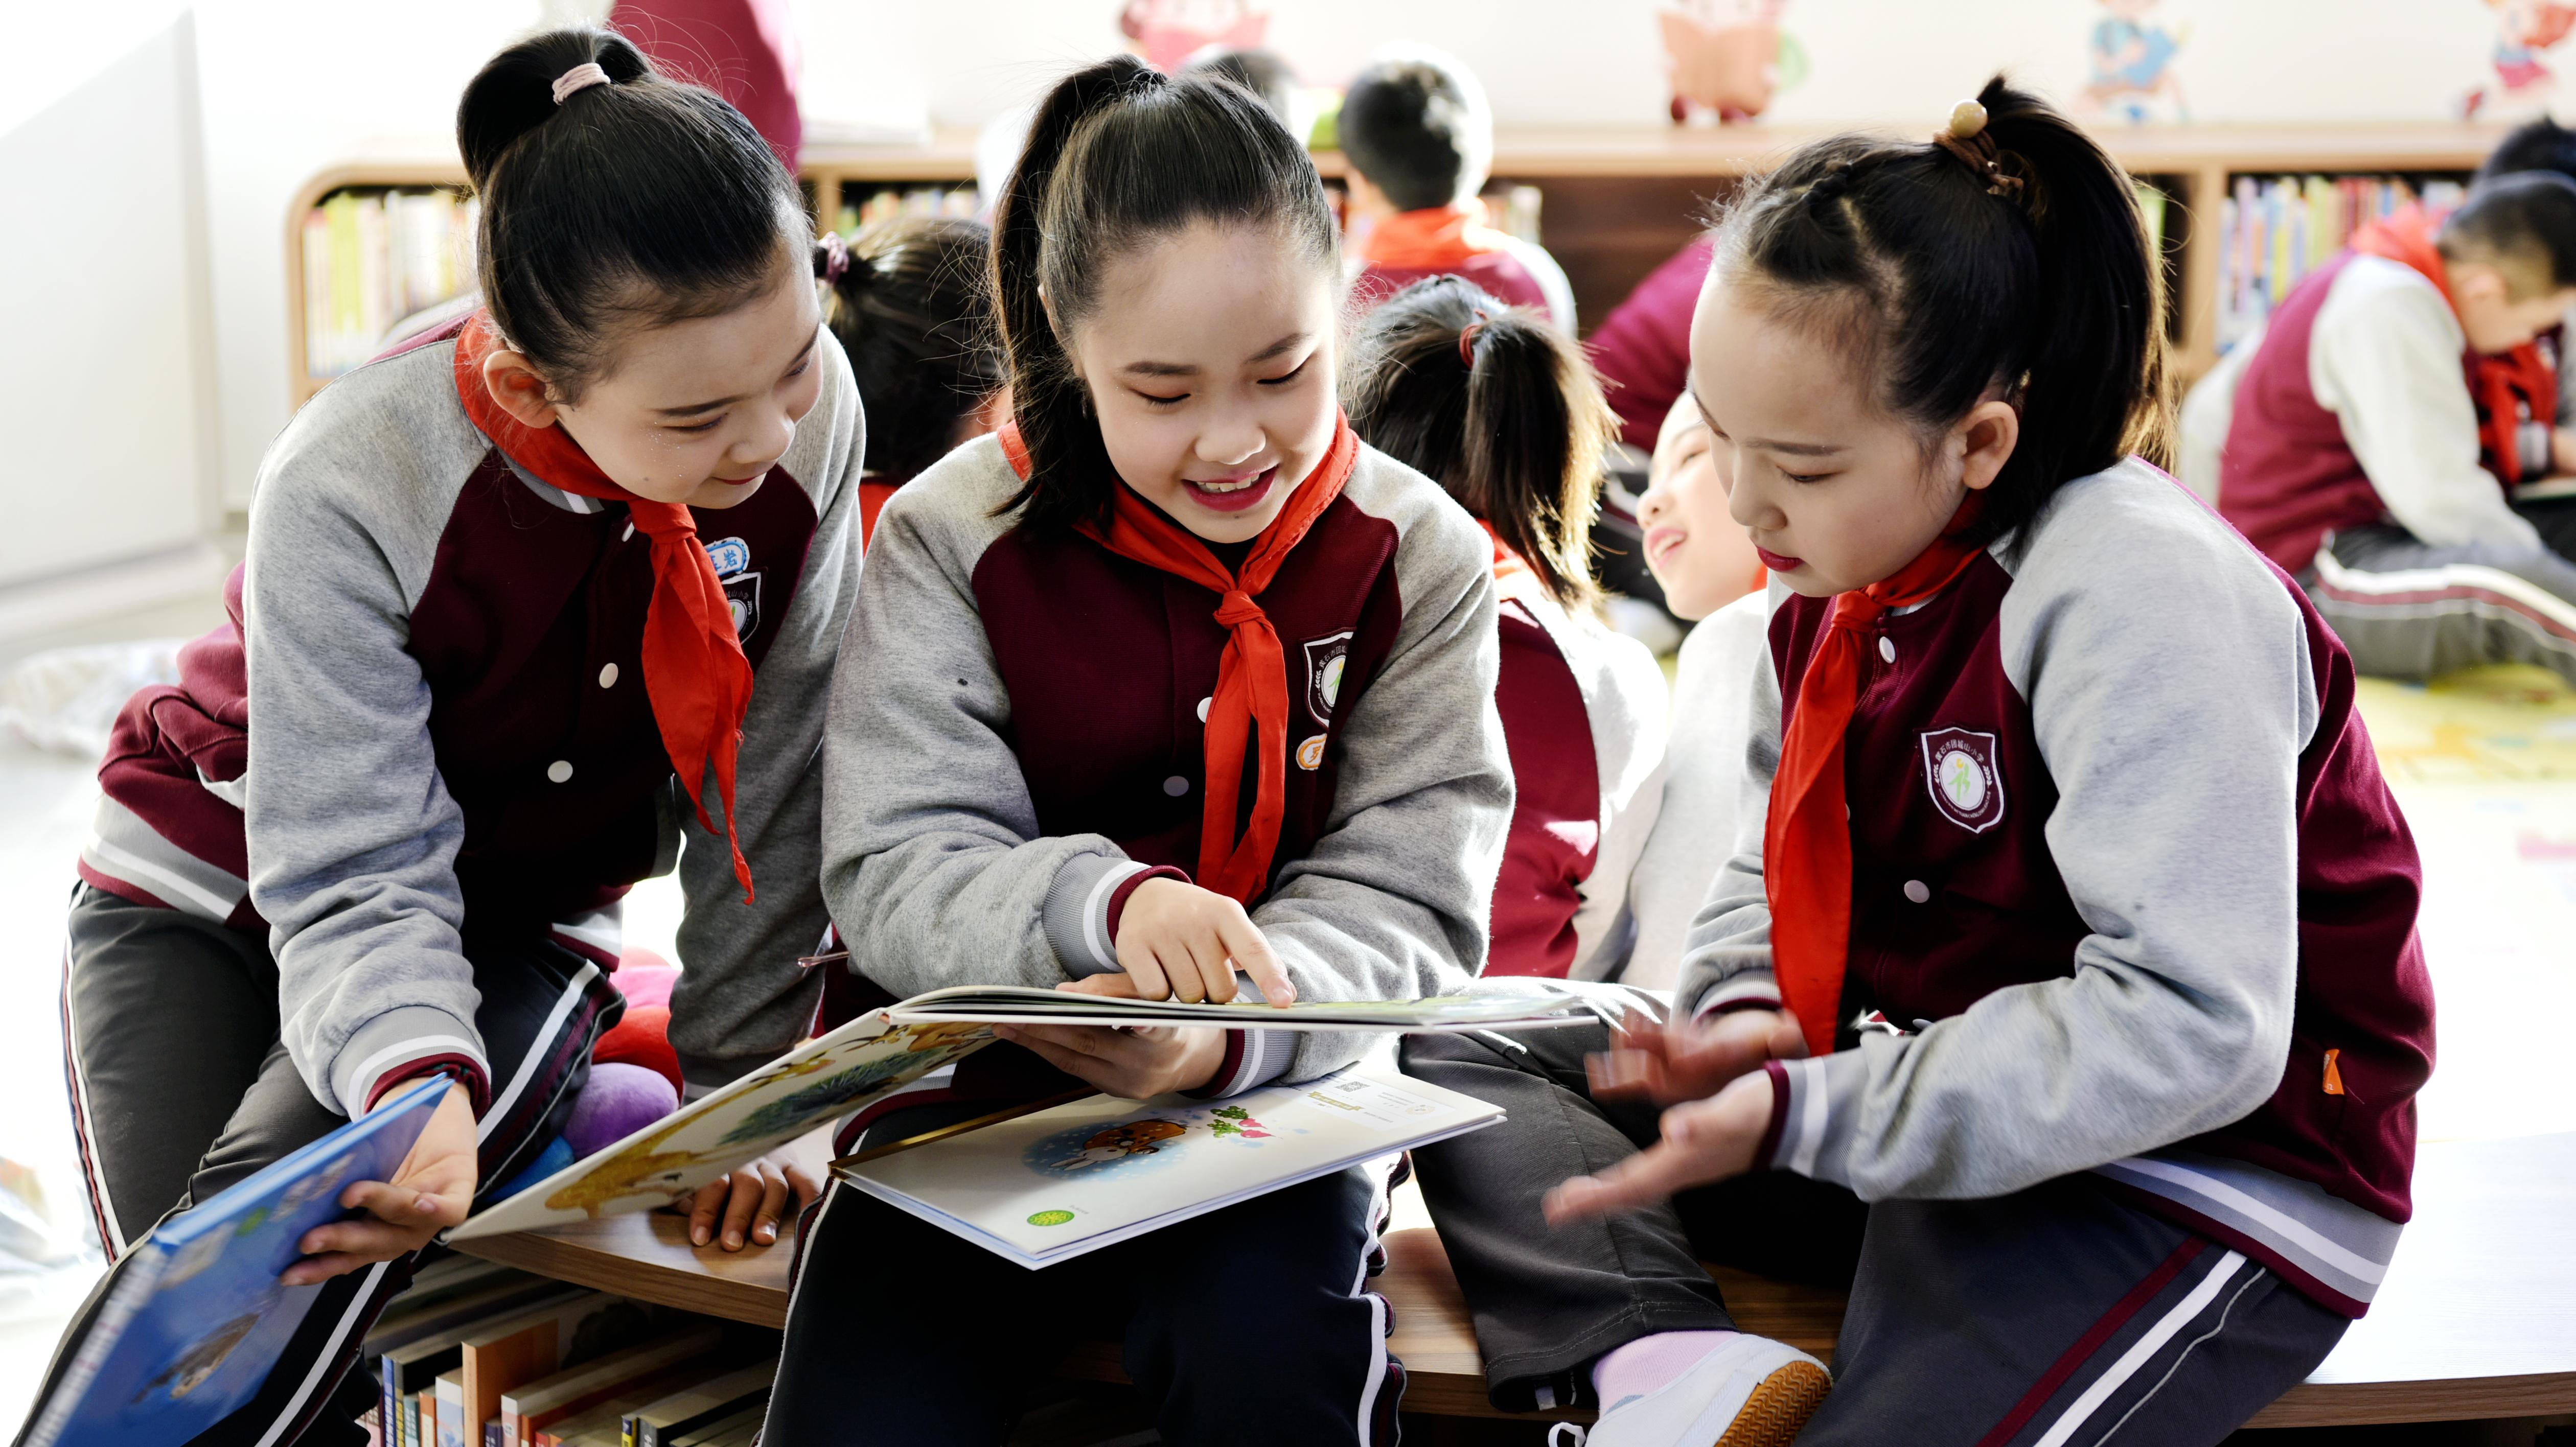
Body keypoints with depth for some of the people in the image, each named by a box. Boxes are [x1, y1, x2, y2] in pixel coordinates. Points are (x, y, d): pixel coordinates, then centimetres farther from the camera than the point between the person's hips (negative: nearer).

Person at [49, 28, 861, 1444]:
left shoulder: (805, 415, -22)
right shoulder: (348, 489, -30)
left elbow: (771, 794, -11)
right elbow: (355, 880, -27)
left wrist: (743, 1085, -9)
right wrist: (419, 1086, -47)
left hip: (516, 928, 2)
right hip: (217, 898, -1)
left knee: (285, 1268, -27)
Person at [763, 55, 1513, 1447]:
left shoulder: (1419, 560, -3)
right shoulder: (952, 540, -5)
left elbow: (1402, 902, -7)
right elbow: (893, 872, -11)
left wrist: (1226, 1031, -30)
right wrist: (1102, 902, -33)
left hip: (1270, 1091, 0)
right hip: (980, 1077, 1)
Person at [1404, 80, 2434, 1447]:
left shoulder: (2145, 591, -21)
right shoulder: (1836, 579, 6)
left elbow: (2190, 1028, -27)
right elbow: (1771, 874, 18)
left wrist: (1803, 1116, -28)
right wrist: (1745, 1022, -7)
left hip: (2199, 1171, -9)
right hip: (1922, 1099, 9)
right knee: (1462, 1063, 1)